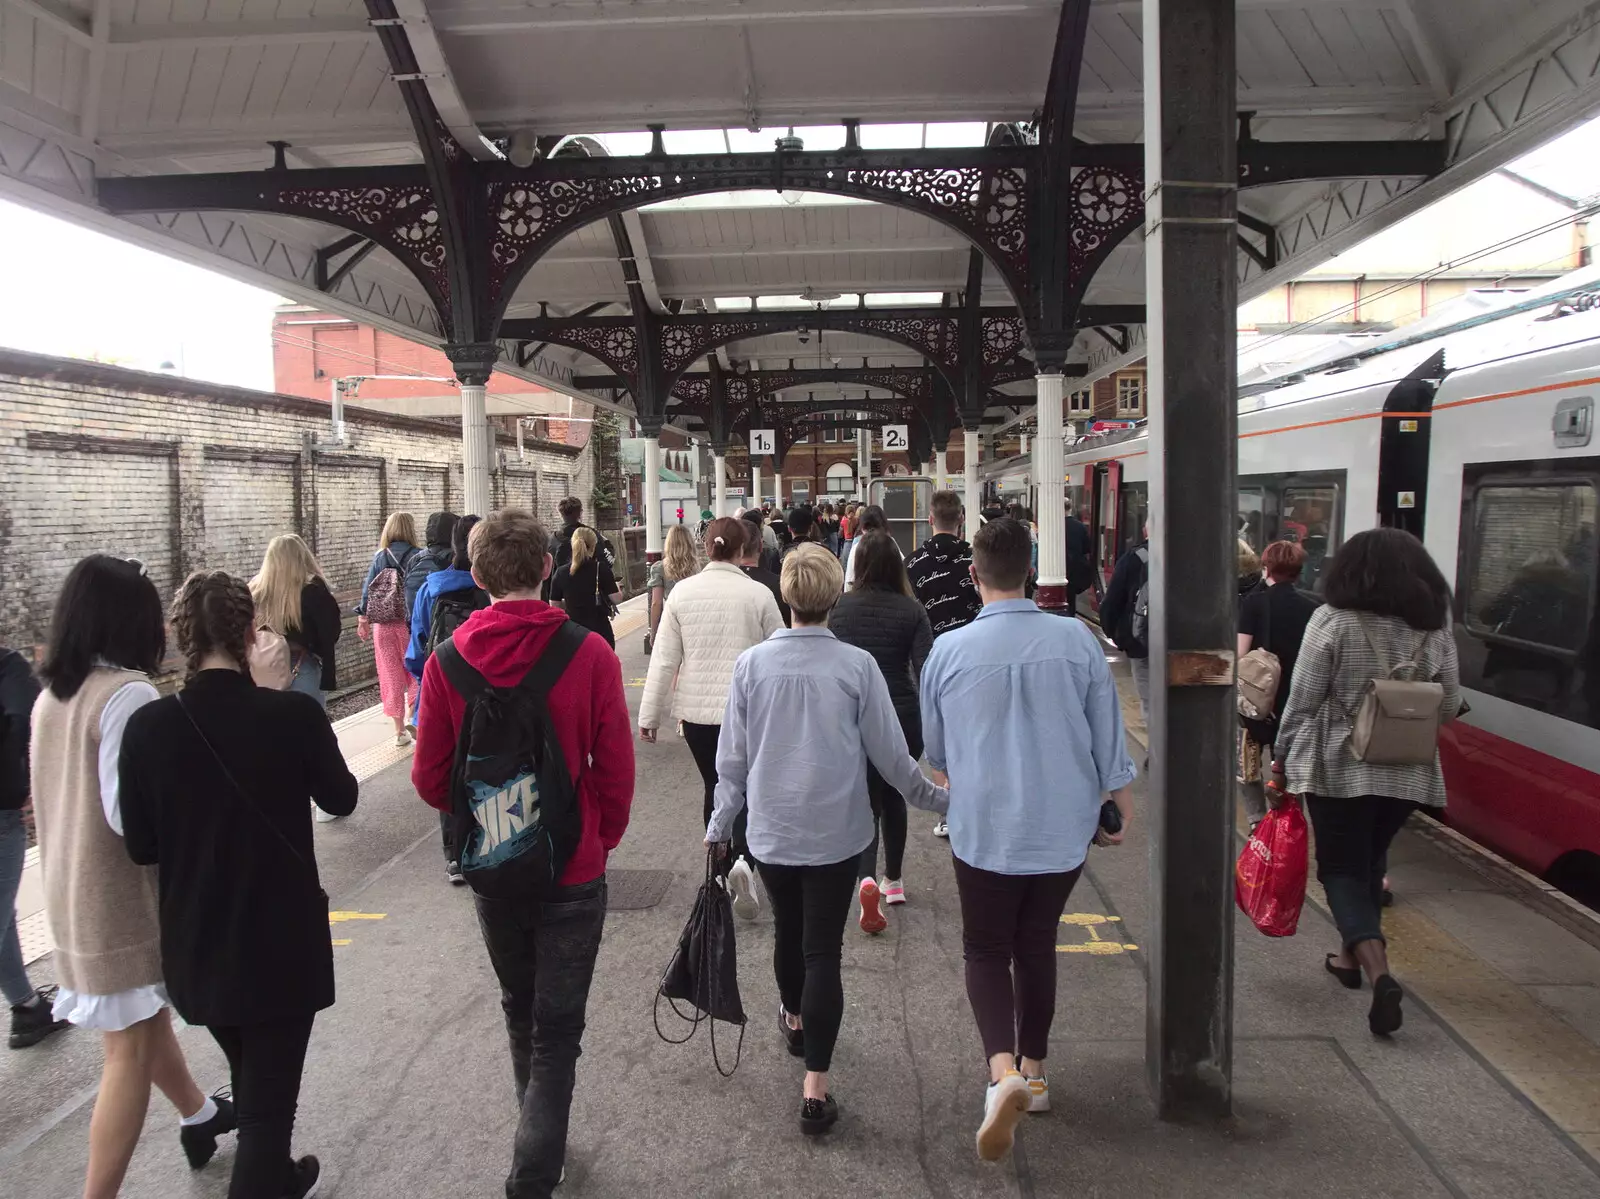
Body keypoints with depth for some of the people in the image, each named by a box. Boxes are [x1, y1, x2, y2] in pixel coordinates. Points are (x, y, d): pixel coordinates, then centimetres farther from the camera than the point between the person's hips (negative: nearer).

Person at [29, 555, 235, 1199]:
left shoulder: (51, 695, 3)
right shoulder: (127, 694, -21)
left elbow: (64, 793, 13)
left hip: (73, 894, 9)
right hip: (124, 900, -9)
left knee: (143, 1017, 24)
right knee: (131, 1051, 4)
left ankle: (198, 1116, 45)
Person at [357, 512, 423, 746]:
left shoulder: (379, 558, 1)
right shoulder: (417, 557, -9)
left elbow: (367, 591, 4)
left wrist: (363, 621, 14)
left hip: (383, 625, 3)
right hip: (409, 624, -3)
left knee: (391, 674, 9)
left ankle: (399, 730, 15)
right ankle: (410, 714, 4)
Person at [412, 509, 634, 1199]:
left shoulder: (447, 660, -10)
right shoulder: (589, 655, -17)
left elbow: (431, 781, -3)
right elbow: (616, 772, -12)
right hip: (573, 872, -3)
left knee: (519, 1009, 25)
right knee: (557, 1029, 10)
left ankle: (540, 1136, 44)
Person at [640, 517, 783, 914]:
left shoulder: (683, 592, -3)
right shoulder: (758, 594, -8)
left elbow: (664, 659, -2)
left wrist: (650, 715, 5)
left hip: (697, 710, 2)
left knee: (715, 788, 18)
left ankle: (725, 868, 27)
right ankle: (742, 860, -14)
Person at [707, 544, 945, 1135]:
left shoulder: (751, 664, -9)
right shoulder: (857, 665, -14)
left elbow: (732, 756, -2)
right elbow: (889, 754, -6)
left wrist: (720, 822, 13)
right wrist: (934, 796, 12)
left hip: (771, 830, 2)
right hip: (836, 831, -2)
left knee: (787, 928, 24)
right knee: (823, 950, 4)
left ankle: (794, 1017, 50)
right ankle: (815, 1087, 5)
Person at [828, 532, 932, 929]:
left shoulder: (839, 607, -4)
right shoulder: (911, 610, -8)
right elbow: (925, 670, -13)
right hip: (900, 718, 0)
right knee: (893, 796, 20)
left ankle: (867, 878, -17)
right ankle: (893, 880, 32)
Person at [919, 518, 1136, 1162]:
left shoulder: (949, 650, -12)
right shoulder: (1077, 640, -10)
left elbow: (934, 751, 3)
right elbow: (1108, 736, -2)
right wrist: (1122, 806, 14)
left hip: (984, 828, -2)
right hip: (1063, 826, 2)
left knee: (986, 951, 13)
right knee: (1036, 945, 21)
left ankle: (1003, 1071, -8)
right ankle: (1033, 1072, 33)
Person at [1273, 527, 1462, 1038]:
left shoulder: (1332, 622, -11)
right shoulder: (1435, 630, 0)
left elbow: (1303, 700, -10)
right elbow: (1449, 706, 5)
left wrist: (1283, 755, 1)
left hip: (1338, 767, -4)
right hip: (1408, 772, 4)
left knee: (1342, 866, 5)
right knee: (1370, 861, 22)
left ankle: (1377, 969, -13)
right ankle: (1351, 955, 35)